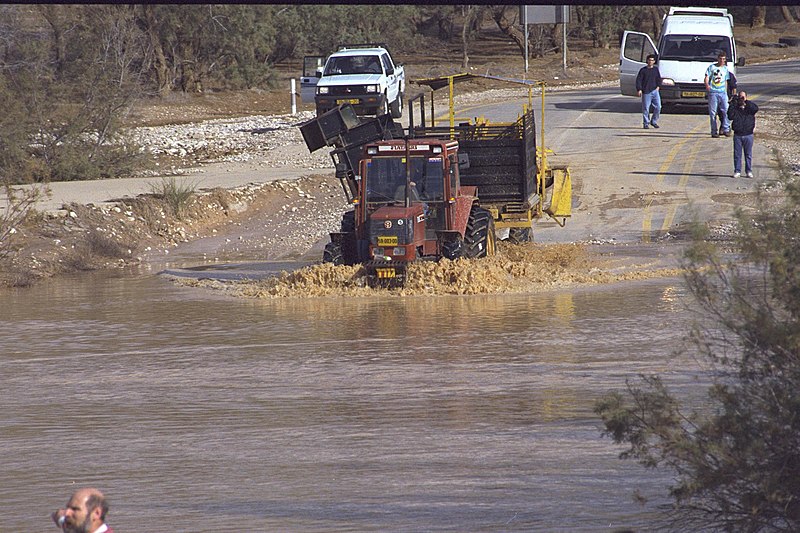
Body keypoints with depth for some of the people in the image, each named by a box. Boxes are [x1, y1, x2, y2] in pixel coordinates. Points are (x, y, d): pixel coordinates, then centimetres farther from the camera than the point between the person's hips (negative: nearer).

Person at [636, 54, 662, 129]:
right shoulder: (643, 70, -1)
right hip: (646, 92, -3)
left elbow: (659, 79, 22)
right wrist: (639, 89, -13)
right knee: (646, 108, -2)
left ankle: (654, 121, 15)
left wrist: (658, 86, 6)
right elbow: (638, 80, -3)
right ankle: (646, 123, 8)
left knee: (658, 107, -2)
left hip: (655, 91, 3)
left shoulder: (656, 69, 11)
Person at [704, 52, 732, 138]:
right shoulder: (711, 67, 5)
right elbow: (706, 78, -2)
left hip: (723, 92, 3)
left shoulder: (725, 69, 16)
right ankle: (714, 131, 2)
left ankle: (726, 129, -5)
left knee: (726, 111, -9)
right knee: (713, 113, -2)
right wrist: (707, 85, -22)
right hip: (713, 92, -3)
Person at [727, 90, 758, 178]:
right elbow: (730, 116, -12)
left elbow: (756, 109, -20)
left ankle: (749, 171, 13)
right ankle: (737, 171, 10)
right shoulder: (735, 108, 4)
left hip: (748, 135, -1)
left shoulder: (750, 106, 2)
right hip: (737, 135, 1)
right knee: (737, 154, 3)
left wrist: (746, 102, -20)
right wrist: (733, 104, -15)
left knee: (748, 154, 6)